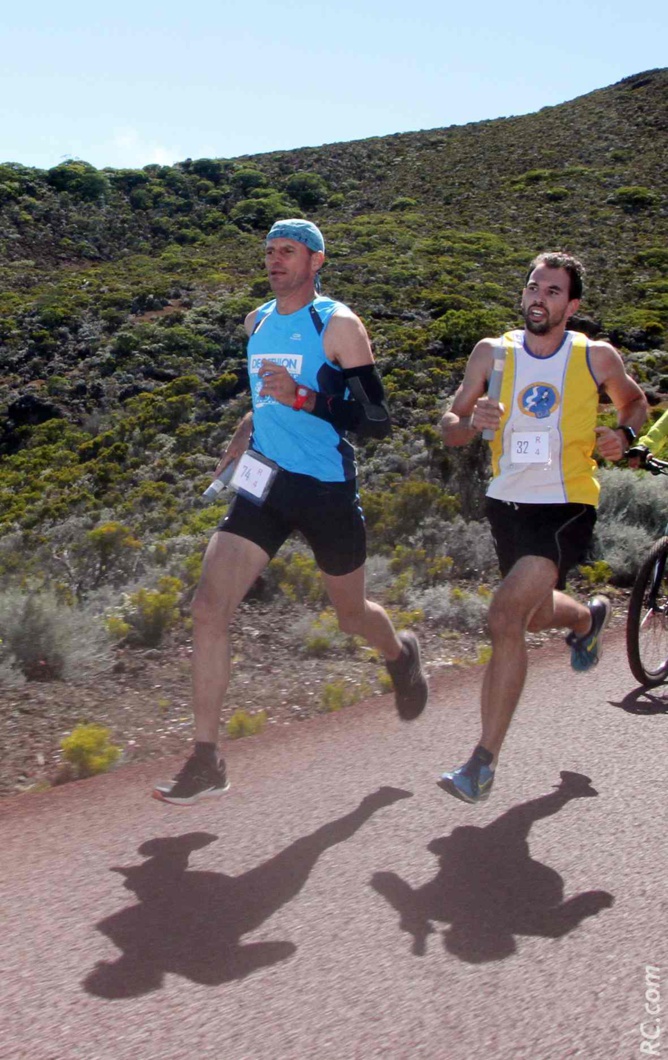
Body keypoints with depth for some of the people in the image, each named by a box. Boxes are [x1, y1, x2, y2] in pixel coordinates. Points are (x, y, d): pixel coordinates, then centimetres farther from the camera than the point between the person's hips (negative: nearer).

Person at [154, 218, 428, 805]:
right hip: (265, 485, 5)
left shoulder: (338, 325, -9)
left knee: (353, 614, 13)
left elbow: (377, 421, -15)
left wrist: (301, 398, -26)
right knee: (209, 607, -11)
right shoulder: (258, 322, 10)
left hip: (327, 487, -4)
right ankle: (206, 761, -6)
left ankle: (402, 656, 51)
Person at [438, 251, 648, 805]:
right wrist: (472, 423, -21)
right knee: (535, 615, 23)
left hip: (567, 507, -4)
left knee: (507, 618, -20)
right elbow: (450, 427, 2)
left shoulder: (597, 357, -5)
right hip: (508, 504, 5)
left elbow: (636, 401, 15)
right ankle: (588, 617, 61)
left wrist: (623, 435, -7)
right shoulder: (493, 354, -1)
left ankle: (484, 762, -12)